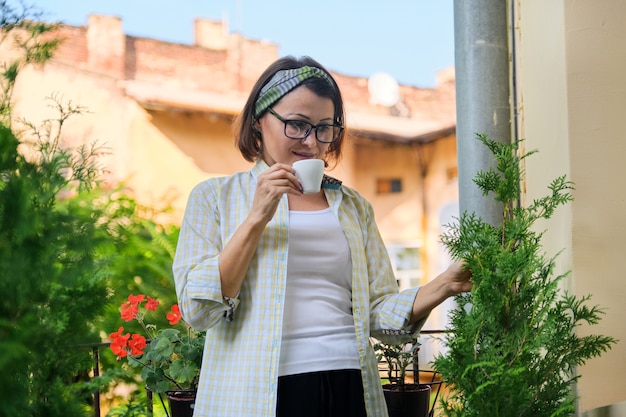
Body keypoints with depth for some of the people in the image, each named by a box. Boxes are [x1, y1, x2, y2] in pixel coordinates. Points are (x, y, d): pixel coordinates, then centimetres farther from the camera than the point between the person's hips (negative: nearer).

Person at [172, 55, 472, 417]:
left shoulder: (353, 205, 12)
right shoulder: (214, 197, 4)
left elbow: (380, 311, 8)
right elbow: (198, 311, -7)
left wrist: (444, 286, -8)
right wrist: (257, 218, -12)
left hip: (349, 388, 3)